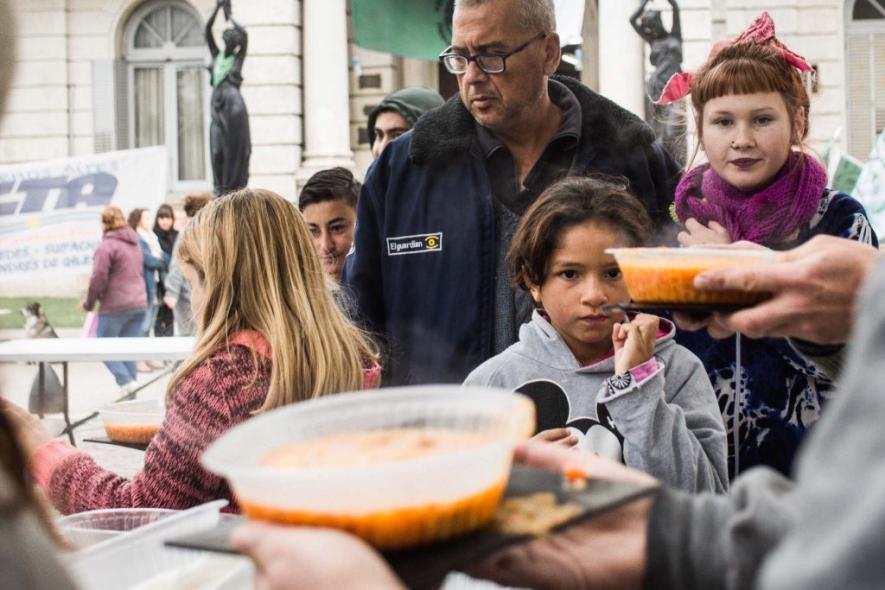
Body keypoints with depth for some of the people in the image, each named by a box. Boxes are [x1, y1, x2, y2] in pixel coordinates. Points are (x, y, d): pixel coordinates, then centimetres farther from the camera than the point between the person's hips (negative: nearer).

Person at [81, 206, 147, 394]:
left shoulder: (106, 246, -11)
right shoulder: (135, 244, 15)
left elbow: (98, 279, -14)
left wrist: (88, 303, -1)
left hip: (115, 306, -7)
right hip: (139, 303, 7)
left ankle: (126, 381, -14)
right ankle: (131, 393, 8)